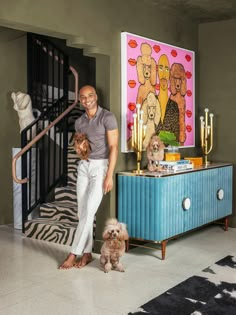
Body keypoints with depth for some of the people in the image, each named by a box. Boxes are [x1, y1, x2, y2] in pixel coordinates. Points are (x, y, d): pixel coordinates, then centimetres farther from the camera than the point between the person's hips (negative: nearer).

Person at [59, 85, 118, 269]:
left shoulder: (107, 117, -8)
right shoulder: (79, 122, 10)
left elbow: (113, 147, -12)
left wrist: (109, 175, -18)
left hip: (100, 166, -6)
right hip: (83, 166, 6)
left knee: (89, 211, -10)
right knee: (83, 211, 4)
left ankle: (74, 253, -3)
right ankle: (87, 253, 13)